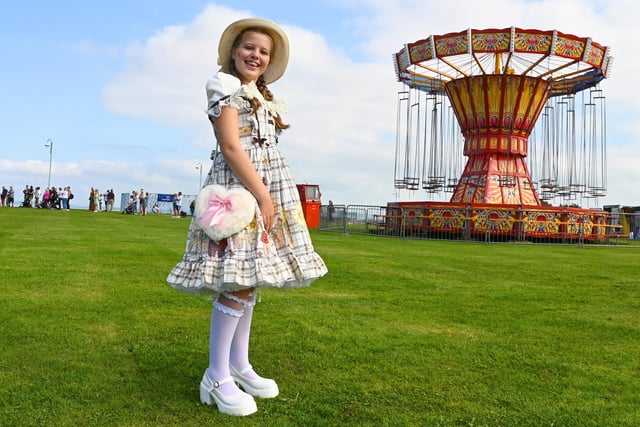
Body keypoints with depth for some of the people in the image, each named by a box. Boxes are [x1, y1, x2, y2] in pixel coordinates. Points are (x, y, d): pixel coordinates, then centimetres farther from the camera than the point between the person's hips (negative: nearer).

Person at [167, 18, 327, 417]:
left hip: (269, 186, 9)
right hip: (239, 187, -9)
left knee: (251, 279, 9)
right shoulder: (227, 88, -1)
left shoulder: (264, 96, 24)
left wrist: (270, 196, 14)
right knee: (238, 282, -13)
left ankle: (239, 364, 18)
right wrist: (263, 196, -18)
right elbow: (231, 148, -13)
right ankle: (217, 378, -3)